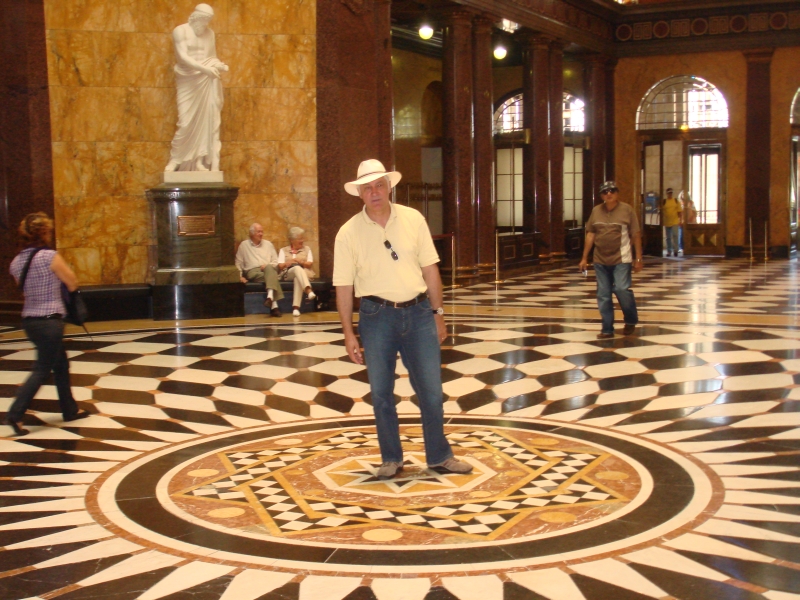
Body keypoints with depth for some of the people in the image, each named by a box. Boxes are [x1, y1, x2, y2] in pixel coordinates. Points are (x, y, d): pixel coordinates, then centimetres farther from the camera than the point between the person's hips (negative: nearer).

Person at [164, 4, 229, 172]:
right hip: (188, 82, -3)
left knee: (207, 121, -4)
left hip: (208, 82, 3)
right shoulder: (180, 31, -1)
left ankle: (202, 160, -1)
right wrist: (203, 68, -26)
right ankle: (175, 159, 11)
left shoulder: (209, 34, 11)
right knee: (186, 123, -6)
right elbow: (183, 57, -13)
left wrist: (219, 65, -9)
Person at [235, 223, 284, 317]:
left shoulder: (268, 244, 22)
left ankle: (270, 296, -58)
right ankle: (274, 305, -50)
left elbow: (276, 262, 16)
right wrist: (239, 276, -1)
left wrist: (267, 265, -5)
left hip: (268, 269, 2)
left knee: (269, 268, -39)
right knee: (272, 277, -36)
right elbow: (238, 263, 14)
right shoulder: (244, 245, 17)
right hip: (252, 271, -2)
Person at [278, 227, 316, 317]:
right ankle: (308, 290, -66)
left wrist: (301, 262, -9)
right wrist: (287, 263, -11)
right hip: (288, 274, -1)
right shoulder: (283, 250, 21)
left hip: (305, 273, 1)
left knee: (298, 278, -39)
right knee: (297, 268, -38)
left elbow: (310, 264, 9)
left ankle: (296, 307, -54)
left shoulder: (307, 249, 24)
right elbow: (280, 266, 8)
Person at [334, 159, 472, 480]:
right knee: (381, 392, 7)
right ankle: (391, 459, 22)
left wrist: (438, 314, 6)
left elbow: (430, 269, 7)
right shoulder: (349, 233, -3)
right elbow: (343, 286, -1)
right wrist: (348, 334, -2)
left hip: (418, 312, 1)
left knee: (431, 390, 5)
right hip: (377, 315, -1)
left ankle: (440, 457, 20)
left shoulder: (413, 219, 1)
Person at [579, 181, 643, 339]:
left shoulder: (627, 209, -3)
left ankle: (631, 321, 14)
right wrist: (585, 258, 7)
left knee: (621, 289, -12)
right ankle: (607, 329, 13)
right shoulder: (596, 211, 7)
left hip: (621, 259, -4)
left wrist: (638, 258, -6)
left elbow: (636, 235, -2)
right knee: (603, 295, 5)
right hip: (601, 260, 4)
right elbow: (590, 234, 9)